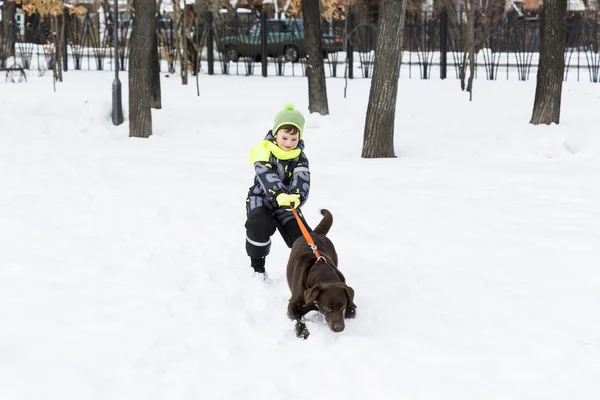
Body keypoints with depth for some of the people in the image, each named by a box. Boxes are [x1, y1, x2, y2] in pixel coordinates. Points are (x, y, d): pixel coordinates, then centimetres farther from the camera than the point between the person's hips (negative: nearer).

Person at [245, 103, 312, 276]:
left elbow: (302, 180, -23)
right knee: (259, 225, -32)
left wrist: (297, 196, -48)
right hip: (261, 198, -3)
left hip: (286, 203, 3)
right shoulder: (264, 150, -14)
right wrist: (279, 194, -51)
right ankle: (257, 267, -10)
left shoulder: (299, 157, -4)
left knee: (301, 234, -13)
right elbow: (265, 175, -31)